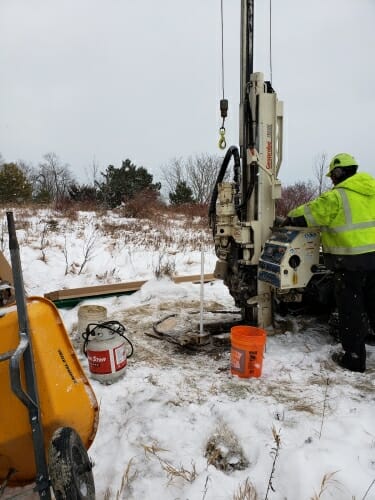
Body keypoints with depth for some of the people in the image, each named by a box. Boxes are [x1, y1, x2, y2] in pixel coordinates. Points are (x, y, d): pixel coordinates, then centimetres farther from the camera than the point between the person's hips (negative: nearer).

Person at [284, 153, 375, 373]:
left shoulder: (337, 196, -13)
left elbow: (308, 213, -7)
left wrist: (289, 219, 11)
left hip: (351, 259, -7)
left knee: (350, 309, 3)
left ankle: (354, 357, 12)